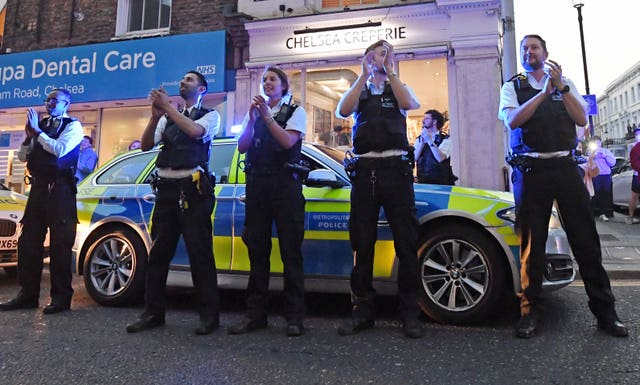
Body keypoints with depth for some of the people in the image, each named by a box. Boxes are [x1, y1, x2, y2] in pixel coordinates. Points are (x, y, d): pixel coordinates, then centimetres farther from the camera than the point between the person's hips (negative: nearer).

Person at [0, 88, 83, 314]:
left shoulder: (73, 126, 0)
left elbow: (59, 149, -18)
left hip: (60, 190, -7)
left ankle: (61, 297, 3)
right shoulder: (41, 125, 17)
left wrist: (37, 131, -9)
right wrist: (29, 135, 1)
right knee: (28, 241, 8)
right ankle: (28, 295, 17)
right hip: (38, 187, 7)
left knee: (60, 243, -4)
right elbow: (22, 157, 15)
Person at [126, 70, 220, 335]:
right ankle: (153, 312, 17)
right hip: (166, 189, 5)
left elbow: (195, 131, -14)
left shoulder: (210, 115, 9)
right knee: (159, 252, 7)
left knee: (199, 252, -5)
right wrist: (155, 115, -3)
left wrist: (168, 108, -9)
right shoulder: (167, 118, 21)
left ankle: (209, 315, 4)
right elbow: (145, 145, 9)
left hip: (193, 189, -5)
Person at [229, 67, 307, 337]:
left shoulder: (295, 111, 9)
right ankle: (255, 314, 13)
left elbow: (288, 141, -9)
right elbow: (242, 147, 7)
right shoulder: (254, 111, 20)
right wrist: (252, 119, -5)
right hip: (257, 183, 4)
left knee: (290, 251, -4)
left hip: (285, 183, -4)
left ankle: (294, 317, 3)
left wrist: (267, 117, -13)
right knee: (257, 250, 5)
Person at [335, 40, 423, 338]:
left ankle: (410, 313, 9)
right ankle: (362, 311, 15)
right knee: (362, 244, 4)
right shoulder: (359, 92, 19)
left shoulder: (399, 88, 18)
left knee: (406, 242, -2)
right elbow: (342, 111, -4)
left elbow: (411, 104, -6)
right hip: (364, 170, 1)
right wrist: (365, 74, -3)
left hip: (396, 168, -1)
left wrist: (389, 70, -5)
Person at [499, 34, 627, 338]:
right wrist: (544, 92, -12)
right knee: (531, 242, 1)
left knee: (585, 238, 2)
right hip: (530, 170, -2)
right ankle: (530, 311, 11)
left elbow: (581, 119, 4)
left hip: (565, 165, 2)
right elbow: (512, 120, -7)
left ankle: (605, 311, 14)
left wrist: (561, 86, -6)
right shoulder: (512, 87, 11)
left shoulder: (565, 84, 18)